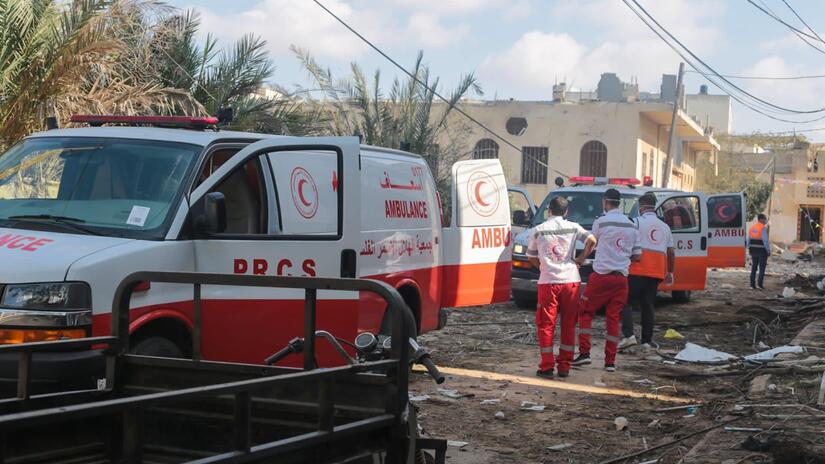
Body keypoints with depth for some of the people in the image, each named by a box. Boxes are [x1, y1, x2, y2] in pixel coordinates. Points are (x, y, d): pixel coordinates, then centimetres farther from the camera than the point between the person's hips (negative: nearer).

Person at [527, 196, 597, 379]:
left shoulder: (538, 230, 4)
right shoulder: (573, 227, 5)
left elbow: (531, 257, 10)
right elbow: (591, 241, -8)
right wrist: (581, 259, 4)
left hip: (548, 282, -1)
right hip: (571, 280, 1)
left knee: (546, 325, 6)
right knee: (569, 325, 9)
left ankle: (547, 367, 4)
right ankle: (564, 367, 10)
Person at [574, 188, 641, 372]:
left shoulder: (601, 222, -7)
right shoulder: (632, 226, 9)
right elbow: (638, 256, 11)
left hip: (601, 276, -4)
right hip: (621, 278, 4)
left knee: (585, 312, 7)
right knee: (613, 318, 7)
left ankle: (584, 352, -2)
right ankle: (610, 361, 6)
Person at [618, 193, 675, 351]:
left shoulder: (637, 222, -1)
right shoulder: (664, 226, 18)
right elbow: (671, 253, 21)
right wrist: (670, 272, 29)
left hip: (638, 270, -6)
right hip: (657, 272, 6)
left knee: (626, 301, -2)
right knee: (648, 305, 11)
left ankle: (629, 335, -18)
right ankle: (646, 341, 11)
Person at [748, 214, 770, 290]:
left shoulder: (752, 227, 8)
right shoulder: (763, 228, -13)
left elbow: (748, 240, 12)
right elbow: (765, 241, -17)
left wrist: (749, 250, 20)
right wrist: (768, 251, -10)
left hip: (753, 251, 6)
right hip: (762, 251, -6)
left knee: (753, 268, 11)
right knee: (762, 268, 1)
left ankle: (752, 284, 10)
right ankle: (760, 284, -5)